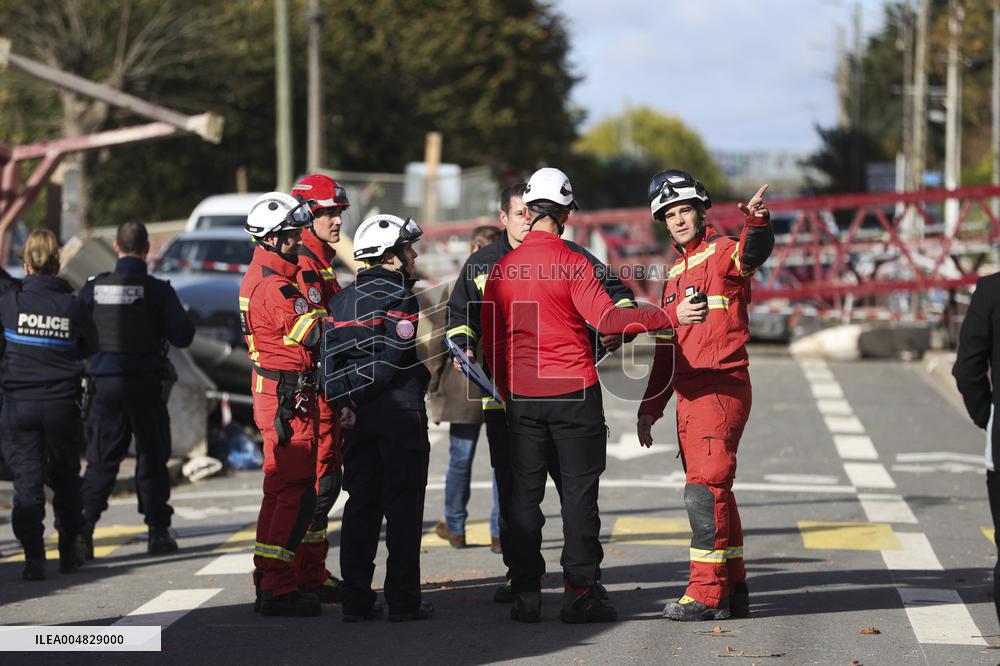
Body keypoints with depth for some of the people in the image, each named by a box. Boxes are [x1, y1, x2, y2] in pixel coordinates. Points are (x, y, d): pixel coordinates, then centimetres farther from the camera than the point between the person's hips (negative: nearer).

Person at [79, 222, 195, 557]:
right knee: (152, 457, 9)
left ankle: (82, 529, -4)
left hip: (105, 381, 2)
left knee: (101, 460, 7)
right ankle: (158, 532, 10)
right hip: (145, 382, -2)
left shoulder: (94, 287, 0)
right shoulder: (157, 290, -7)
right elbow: (183, 336, -8)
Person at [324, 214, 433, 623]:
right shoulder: (399, 297, -9)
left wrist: (344, 401, -1)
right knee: (403, 506, -1)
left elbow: (330, 357, 4)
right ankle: (403, 600, -1)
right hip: (400, 411, -6)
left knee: (361, 504, 9)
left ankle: (356, 600, 6)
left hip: (358, 416, 6)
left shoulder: (342, 300, 12)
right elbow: (394, 358, -18)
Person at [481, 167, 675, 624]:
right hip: (575, 393, -4)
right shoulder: (572, 264, -10)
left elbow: (491, 342, 9)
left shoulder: (502, 269, 4)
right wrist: (667, 317, -20)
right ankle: (580, 591, 0)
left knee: (524, 492, 7)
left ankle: (525, 594, 6)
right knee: (579, 491, 1)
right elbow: (605, 319, -21)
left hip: (522, 395, 4)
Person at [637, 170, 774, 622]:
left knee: (705, 488, -13)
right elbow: (666, 346, 25)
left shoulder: (722, 252, -4)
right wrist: (651, 406, 22)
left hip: (721, 389, -9)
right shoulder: (676, 272, 22)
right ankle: (733, 592, 16)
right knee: (714, 491, 10)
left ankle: (707, 594, -13)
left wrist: (757, 223, -52)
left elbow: (753, 254, -30)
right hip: (690, 394, 9)